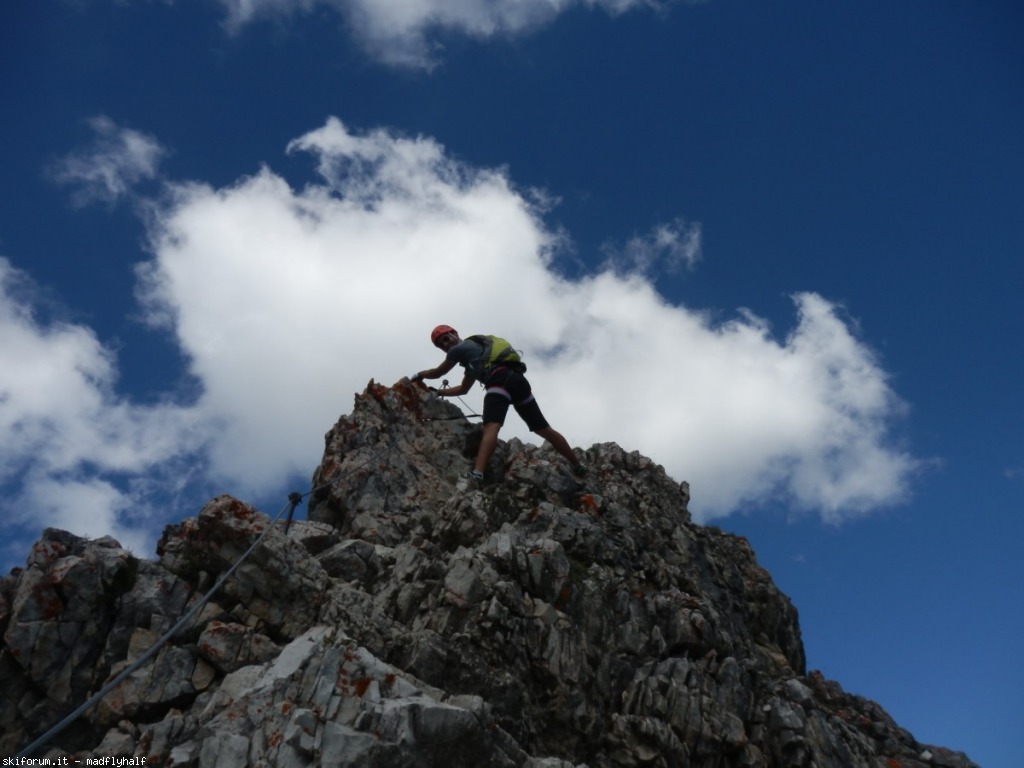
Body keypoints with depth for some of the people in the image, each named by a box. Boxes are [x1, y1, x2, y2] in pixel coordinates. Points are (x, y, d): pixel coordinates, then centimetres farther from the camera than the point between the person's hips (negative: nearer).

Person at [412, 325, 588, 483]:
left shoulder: (459, 349, 13)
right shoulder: (472, 351, 39)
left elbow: (438, 373, 26)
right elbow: (463, 389, 45)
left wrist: (419, 375, 44)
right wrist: (437, 392, 48)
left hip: (501, 380, -8)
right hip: (518, 379, 9)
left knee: (491, 427, -28)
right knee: (543, 428, 15)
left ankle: (477, 473, -49)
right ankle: (577, 465, 22)